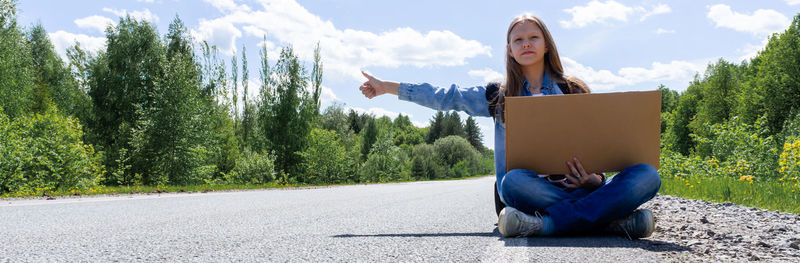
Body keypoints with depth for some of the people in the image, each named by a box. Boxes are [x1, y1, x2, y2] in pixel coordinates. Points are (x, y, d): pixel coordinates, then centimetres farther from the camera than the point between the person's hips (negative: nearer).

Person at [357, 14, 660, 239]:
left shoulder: (574, 91, 15)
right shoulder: (498, 96, 18)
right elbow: (444, 96, 18)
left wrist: (594, 179, -12)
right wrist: (386, 87, 16)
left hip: (574, 186, 1)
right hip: (528, 189, 0)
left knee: (646, 175, -26)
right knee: (514, 180, -39)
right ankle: (612, 218, -33)